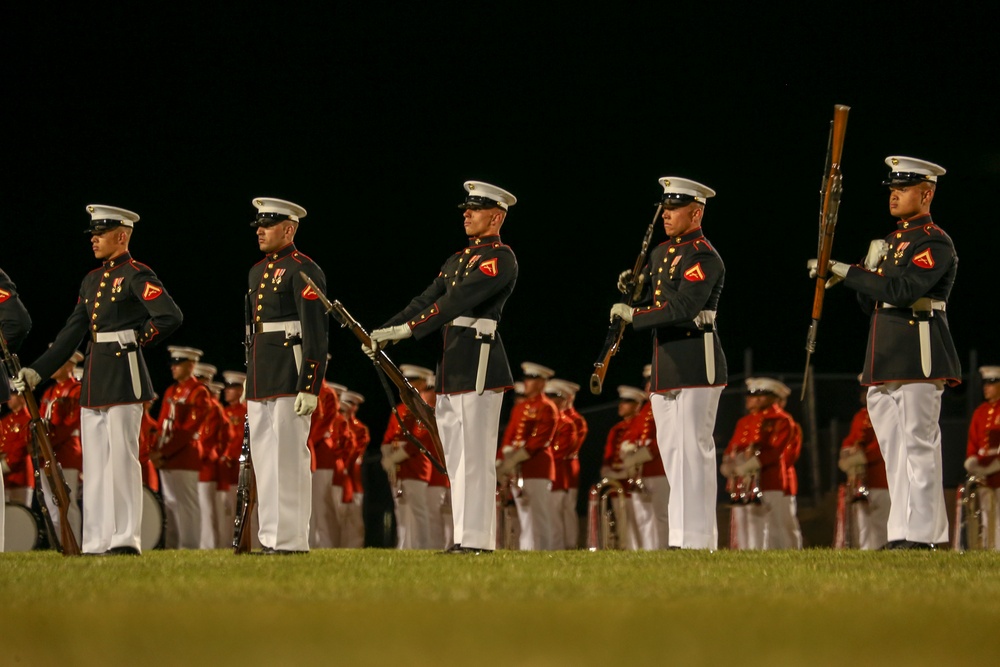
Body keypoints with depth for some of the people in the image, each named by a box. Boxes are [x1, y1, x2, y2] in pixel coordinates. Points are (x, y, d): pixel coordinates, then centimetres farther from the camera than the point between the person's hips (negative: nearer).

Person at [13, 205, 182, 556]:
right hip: (93, 382, 8)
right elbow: (71, 333, 20)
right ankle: (96, 542, 9)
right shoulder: (92, 280, 18)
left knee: (122, 458, -8)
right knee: (93, 461, 7)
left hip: (123, 378, -8)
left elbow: (171, 317, -19)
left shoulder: (137, 276, -7)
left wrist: (134, 338, -10)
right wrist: (37, 370, 15)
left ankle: (126, 539, -6)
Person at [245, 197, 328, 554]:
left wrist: (309, 388, -20)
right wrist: (250, 381, 23)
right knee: (264, 458, 9)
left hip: (289, 377, -9)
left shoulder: (303, 271, -9)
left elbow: (316, 334, -14)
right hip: (260, 383, 9)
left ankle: (292, 540, -6)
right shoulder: (258, 271, 18)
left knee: (290, 458, -7)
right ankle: (270, 537, 13)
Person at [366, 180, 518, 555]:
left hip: (479, 368, -9)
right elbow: (426, 301, 16)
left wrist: (407, 328, -24)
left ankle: (478, 539, -9)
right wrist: (384, 334, 2)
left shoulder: (500, 258, -9)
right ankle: (464, 538, 12)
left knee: (475, 457, -9)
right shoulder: (457, 260, 20)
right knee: (457, 458, 9)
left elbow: (460, 300, -19)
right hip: (451, 370, 9)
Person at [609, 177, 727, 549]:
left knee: (693, 449, -9)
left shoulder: (704, 259, -12)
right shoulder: (661, 252, 16)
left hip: (696, 363, -9)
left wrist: (633, 316, -17)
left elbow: (682, 309, -23)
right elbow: (648, 301, 21)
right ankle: (684, 533, 15)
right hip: (665, 365, 9)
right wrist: (630, 289, 0)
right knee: (671, 450, 10)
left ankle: (696, 539, -10)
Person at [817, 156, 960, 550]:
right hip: (884, 361, 9)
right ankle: (901, 533, 12)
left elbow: (903, 290, -22)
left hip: (919, 355, -9)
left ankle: (922, 535, -8)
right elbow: (872, 304, 20)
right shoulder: (891, 241, 20)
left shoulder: (935, 243, -8)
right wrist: (869, 269, 2)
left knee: (919, 444, -8)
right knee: (895, 449, 9)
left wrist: (848, 272, -17)